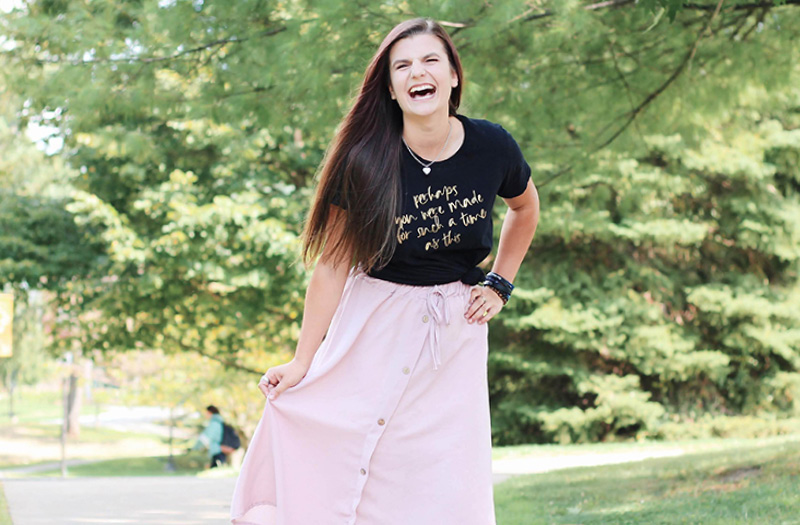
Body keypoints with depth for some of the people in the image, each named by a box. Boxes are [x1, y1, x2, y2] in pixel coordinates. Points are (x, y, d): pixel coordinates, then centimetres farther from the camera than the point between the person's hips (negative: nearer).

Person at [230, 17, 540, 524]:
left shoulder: (491, 147, -8)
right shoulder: (366, 160, -14)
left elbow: (526, 207, 15)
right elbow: (333, 263, -10)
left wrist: (499, 284, 7)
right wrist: (303, 361, -8)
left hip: (455, 330, 1)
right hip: (374, 325, -1)